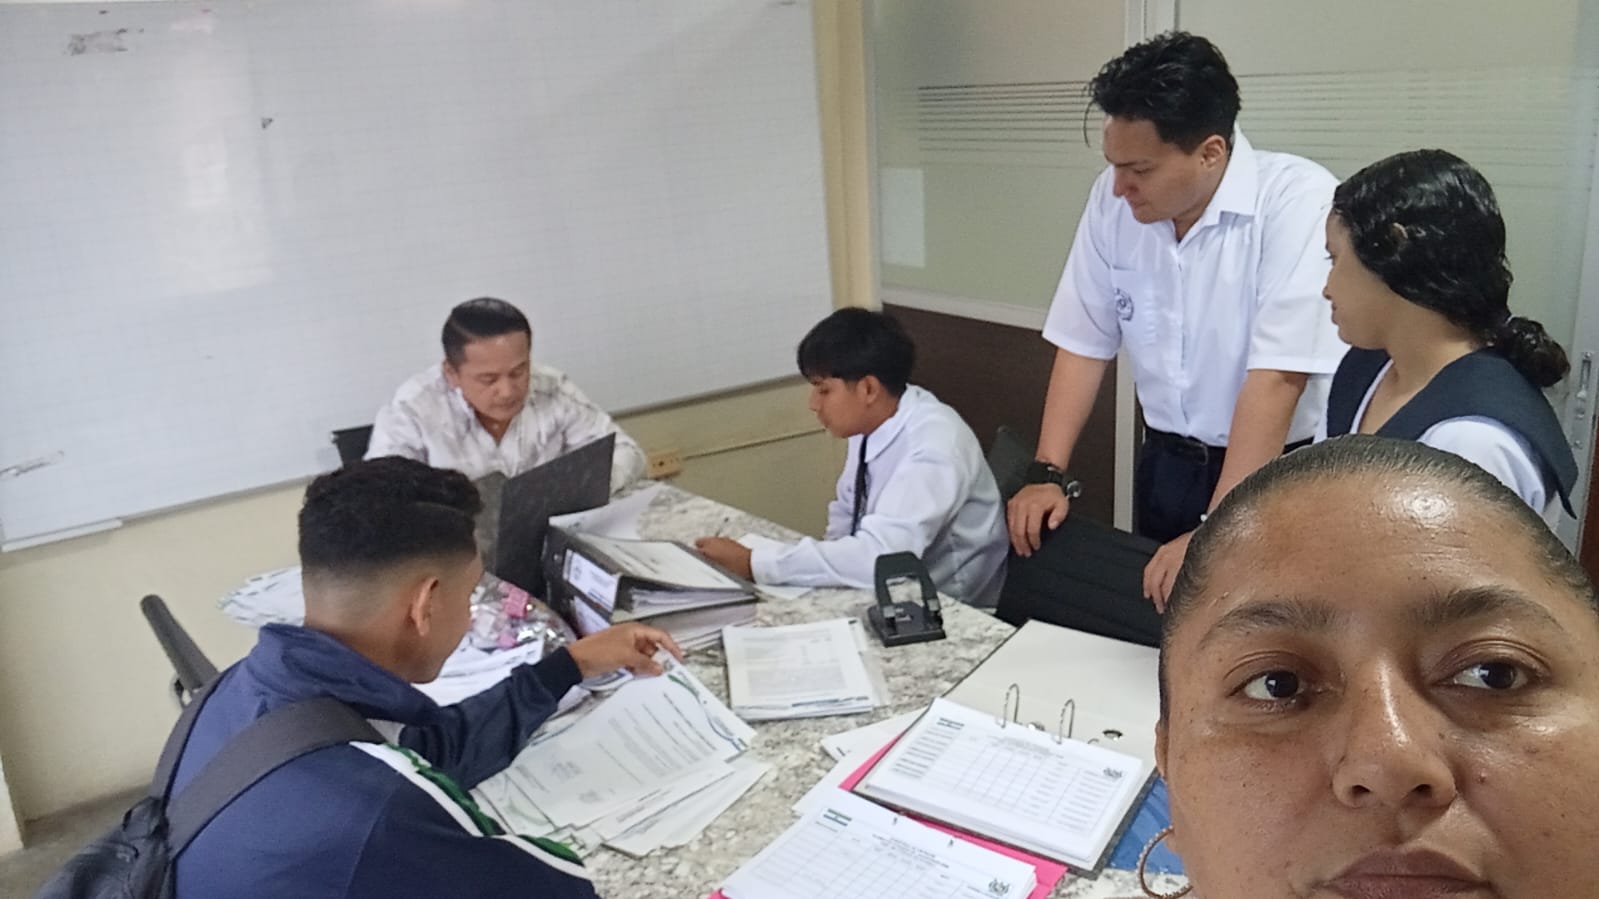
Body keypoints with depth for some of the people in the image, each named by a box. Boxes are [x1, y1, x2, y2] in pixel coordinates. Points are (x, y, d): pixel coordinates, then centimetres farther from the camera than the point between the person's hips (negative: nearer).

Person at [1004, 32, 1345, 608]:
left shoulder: (1299, 200, -22)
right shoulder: (1113, 199, -6)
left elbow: (1275, 381, -27)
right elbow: (1084, 343, -1)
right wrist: (1048, 474, -8)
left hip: (1278, 473, -4)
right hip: (1165, 462, 5)